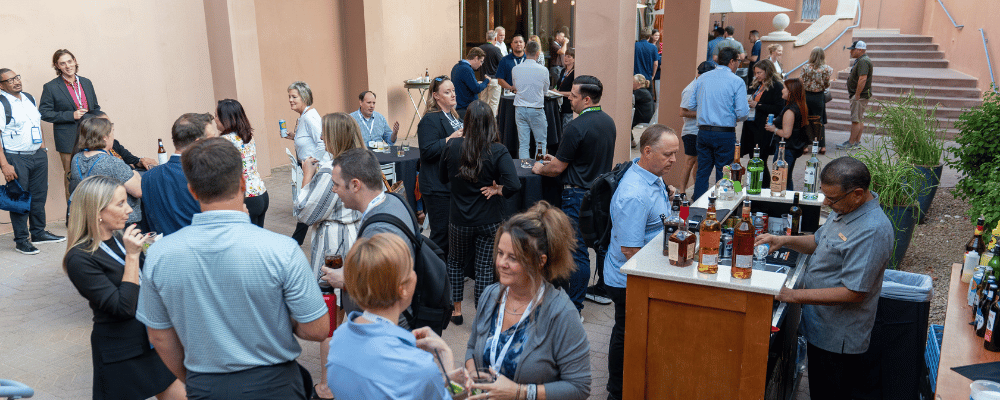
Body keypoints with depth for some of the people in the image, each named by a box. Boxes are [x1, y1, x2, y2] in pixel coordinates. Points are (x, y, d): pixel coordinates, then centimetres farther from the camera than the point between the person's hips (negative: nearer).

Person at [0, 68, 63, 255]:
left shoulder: (30, 98, 10)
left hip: (38, 155, 7)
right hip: (16, 159, -6)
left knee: (39, 196, 13)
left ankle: (38, 232, 26)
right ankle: (21, 240, 10)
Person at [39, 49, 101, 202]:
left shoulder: (86, 83, 11)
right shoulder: (51, 87, -3)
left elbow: (96, 108, 19)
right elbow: (44, 113, -6)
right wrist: (71, 115, -16)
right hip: (68, 140, -4)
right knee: (71, 176, 1)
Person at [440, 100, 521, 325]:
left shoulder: (453, 147, -8)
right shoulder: (498, 151, -15)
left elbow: (443, 178, 7)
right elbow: (513, 185, -26)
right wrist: (496, 190, -9)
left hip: (459, 220, 2)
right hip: (489, 221, -1)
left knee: (455, 262, 23)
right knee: (485, 267, 9)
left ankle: (456, 310, 30)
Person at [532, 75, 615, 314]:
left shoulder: (576, 127, -21)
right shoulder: (608, 122, 6)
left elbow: (558, 168, -15)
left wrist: (540, 169, 7)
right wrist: (558, 160, 22)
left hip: (579, 195, -8)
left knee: (578, 252, -3)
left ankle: (575, 308, 3)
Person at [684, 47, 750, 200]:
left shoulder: (702, 78, 6)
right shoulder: (736, 81, -7)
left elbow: (691, 105, 9)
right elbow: (742, 113, -12)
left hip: (703, 132, 4)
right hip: (725, 134, -4)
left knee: (702, 172, 11)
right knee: (723, 175, 4)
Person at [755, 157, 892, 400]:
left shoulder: (872, 231, -28)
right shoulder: (845, 209, 2)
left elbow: (853, 293, -28)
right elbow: (819, 242, 19)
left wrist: (796, 295, -24)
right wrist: (785, 241, 0)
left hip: (838, 340, -9)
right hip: (821, 329, 9)